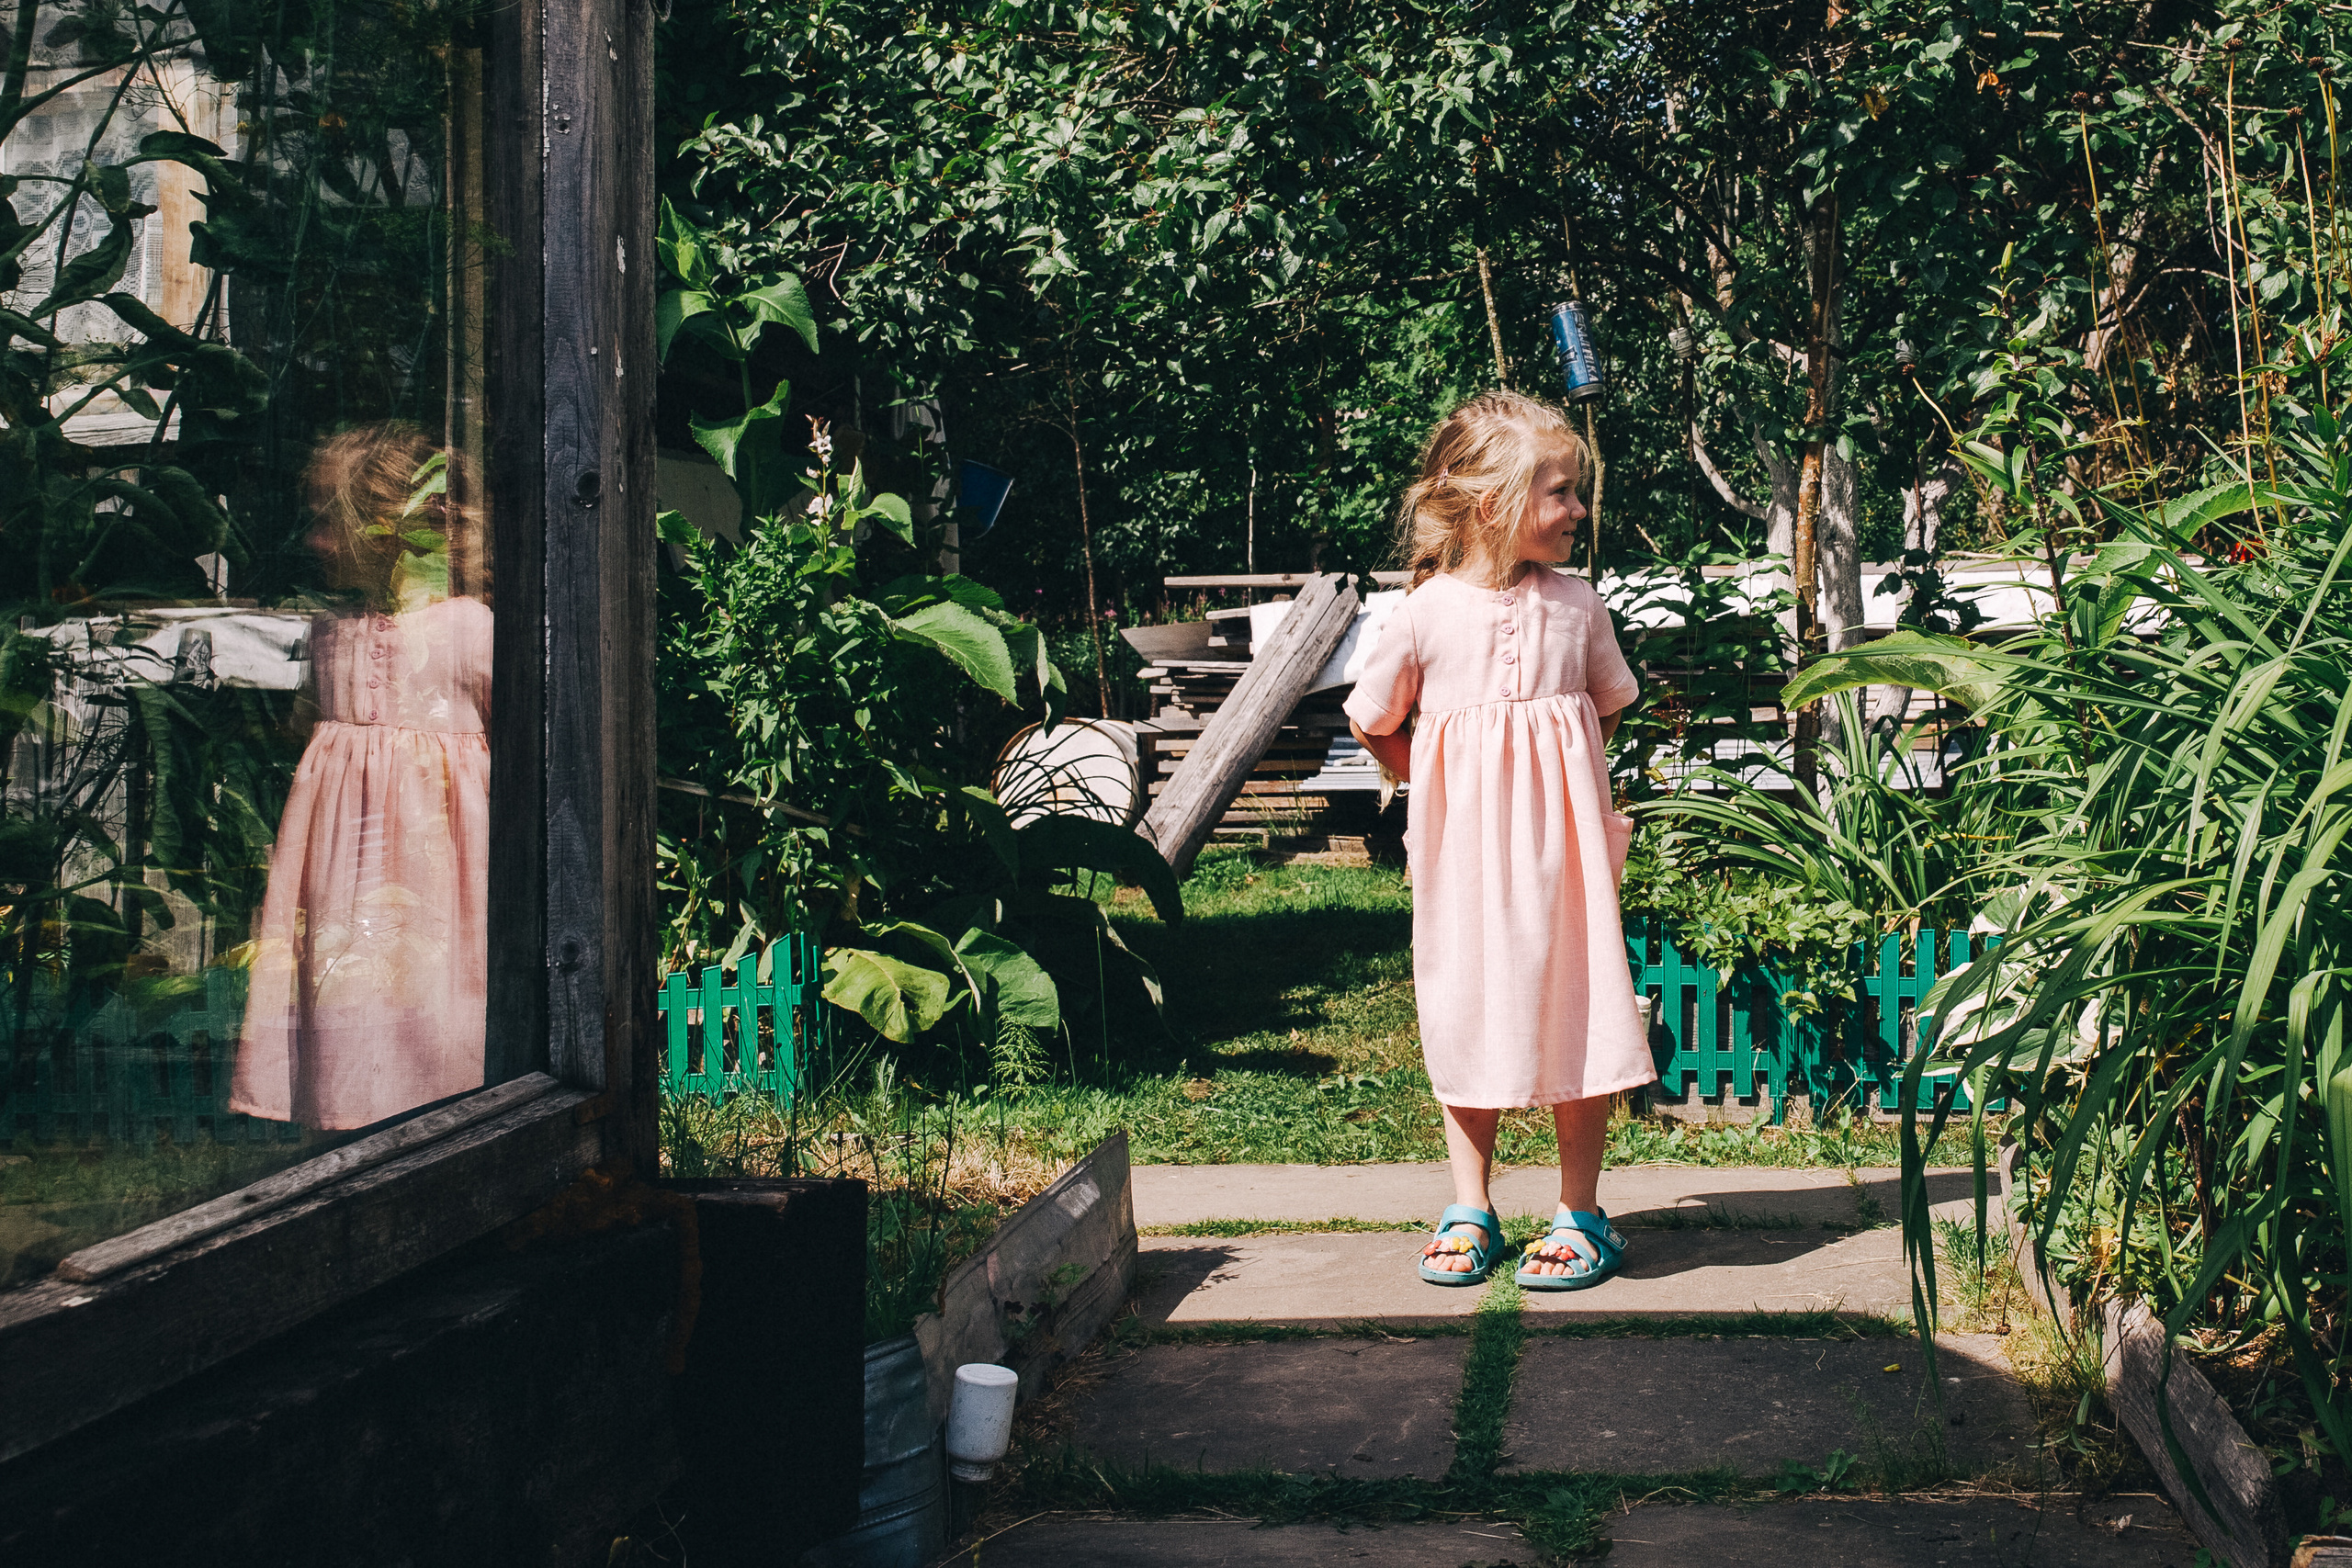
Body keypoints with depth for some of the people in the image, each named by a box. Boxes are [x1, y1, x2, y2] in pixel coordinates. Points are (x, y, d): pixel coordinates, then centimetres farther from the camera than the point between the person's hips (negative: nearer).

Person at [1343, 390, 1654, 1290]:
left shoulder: (1576, 605, 0)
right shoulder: (1427, 615, -7)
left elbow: (1611, 703, 17)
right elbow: (1372, 724, 6)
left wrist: (1551, 773, 9)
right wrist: (1450, 789, 6)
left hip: (1560, 845, 1)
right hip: (1464, 850, -1)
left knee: (1573, 1010, 2)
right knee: (1468, 1015, 6)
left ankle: (1581, 1215, 14)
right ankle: (1469, 1211, 18)